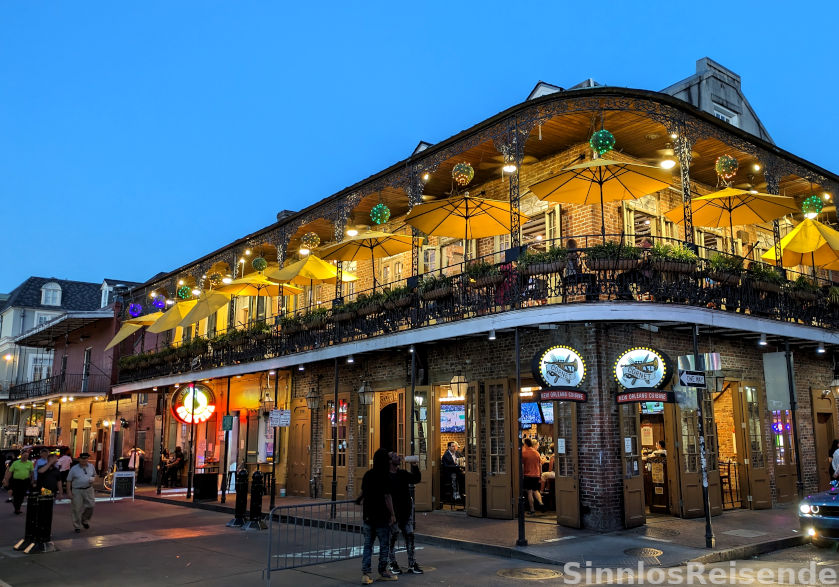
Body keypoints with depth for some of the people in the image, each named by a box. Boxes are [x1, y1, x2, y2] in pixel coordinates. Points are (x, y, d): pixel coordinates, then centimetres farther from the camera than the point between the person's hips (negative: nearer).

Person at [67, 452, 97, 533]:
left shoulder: (91, 466, 6)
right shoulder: (74, 468, -4)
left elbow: (94, 475, 21)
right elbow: (69, 481, 0)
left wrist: (93, 479, -3)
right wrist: (69, 492, -6)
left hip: (88, 489, 3)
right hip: (77, 491, -3)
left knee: (91, 505, -3)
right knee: (77, 509, 2)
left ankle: (85, 520, 24)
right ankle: (77, 527, 15)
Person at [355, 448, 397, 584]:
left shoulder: (368, 475, 4)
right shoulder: (385, 477, -15)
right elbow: (387, 496, -17)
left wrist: (360, 501, 36)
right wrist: (392, 514, -10)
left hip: (368, 515, 6)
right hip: (382, 516, -6)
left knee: (368, 544, 10)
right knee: (384, 544, 9)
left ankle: (365, 573, 5)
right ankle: (383, 571, 19)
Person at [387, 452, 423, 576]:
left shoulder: (403, 473, 10)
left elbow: (416, 479, 1)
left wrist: (414, 466, -10)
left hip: (406, 510, 5)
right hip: (393, 511, -5)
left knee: (409, 535, 6)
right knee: (392, 537, 4)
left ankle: (412, 564, 14)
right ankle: (393, 564, 19)